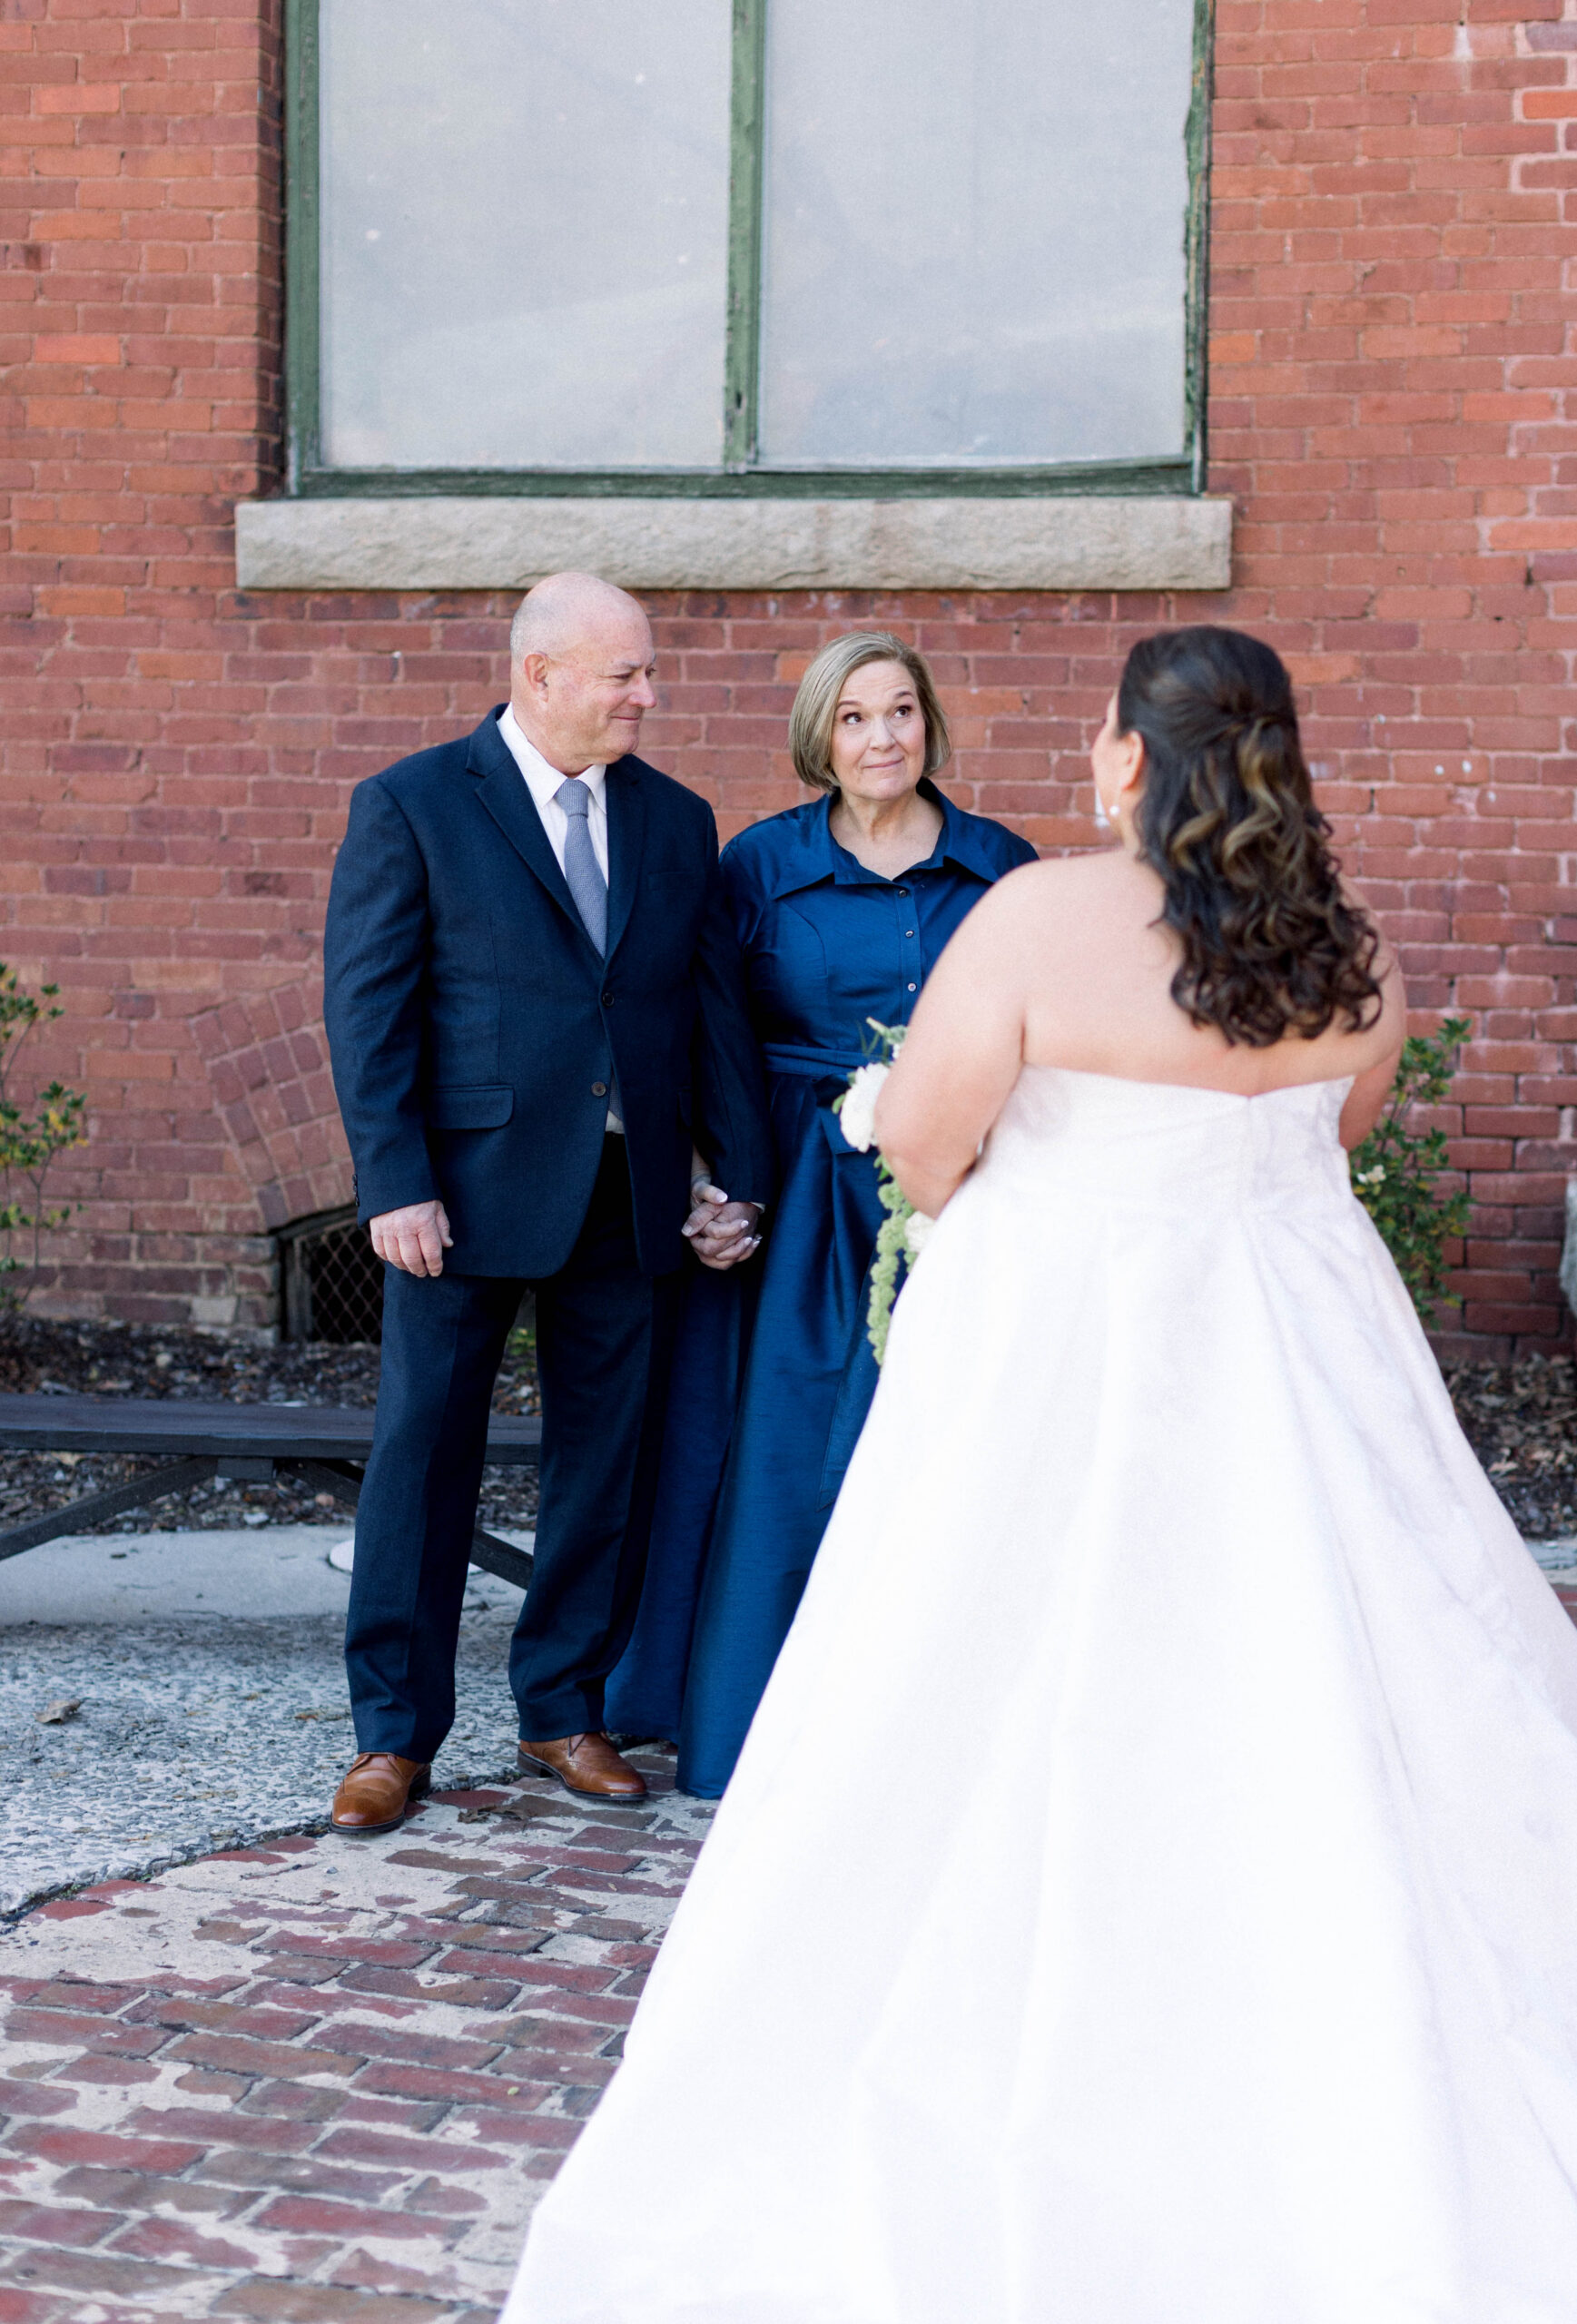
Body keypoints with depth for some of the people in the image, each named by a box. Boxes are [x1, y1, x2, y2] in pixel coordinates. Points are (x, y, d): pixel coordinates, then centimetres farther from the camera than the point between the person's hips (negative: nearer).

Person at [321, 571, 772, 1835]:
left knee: (609, 1462, 10)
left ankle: (564, 1708, 25)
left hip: (633, 1196, 4)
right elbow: (368, 1007, -7)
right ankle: (395, 1731, 14)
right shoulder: (412, 806, -3)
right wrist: (396, 1184, -14)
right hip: (471, 1186, -4)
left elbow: (717, 1007, 10)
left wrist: (745, 1177, 4)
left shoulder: (675, 819, 10)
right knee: (424, 1453, 3)